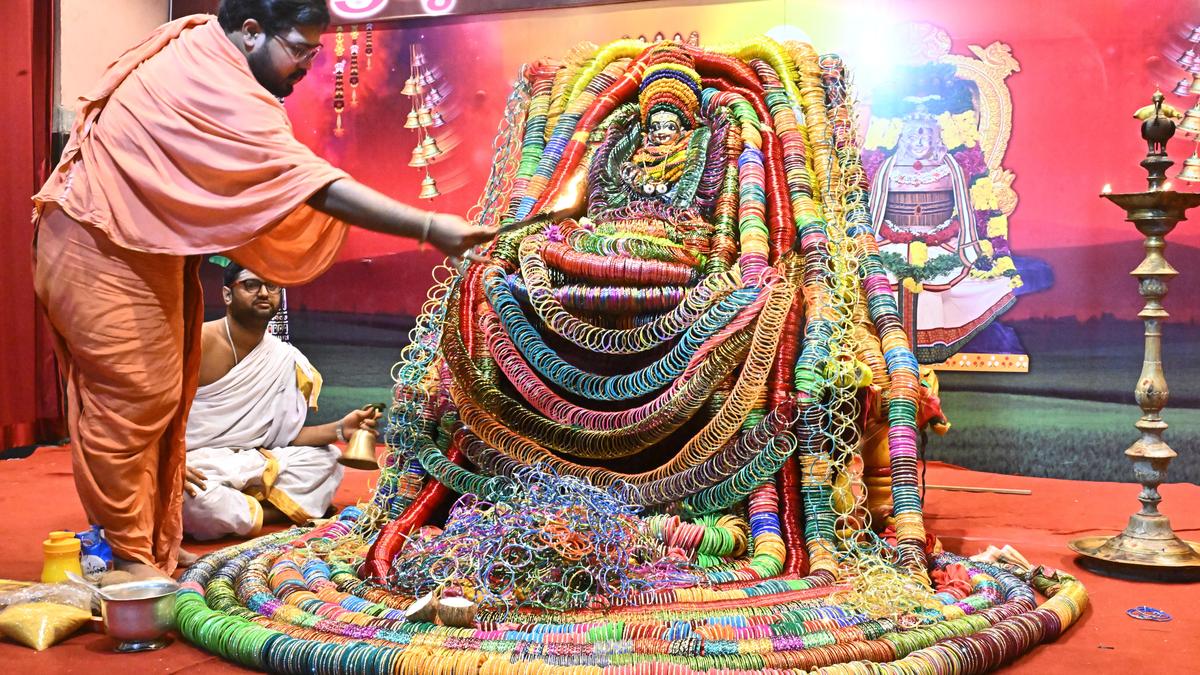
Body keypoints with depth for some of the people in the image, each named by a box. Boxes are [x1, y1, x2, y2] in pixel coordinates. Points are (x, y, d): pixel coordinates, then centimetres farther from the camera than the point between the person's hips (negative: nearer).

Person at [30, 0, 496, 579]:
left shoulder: (193, 51, 6)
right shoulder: (220, 92, -25)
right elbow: (309, 180, -33)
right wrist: (427, 227, -36)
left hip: (136, 248, 10)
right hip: (104, 254, -10)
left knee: (156, 397, 13)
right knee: (132, 399, -4)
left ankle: (148, 546, 23)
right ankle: (129, 559, 8)